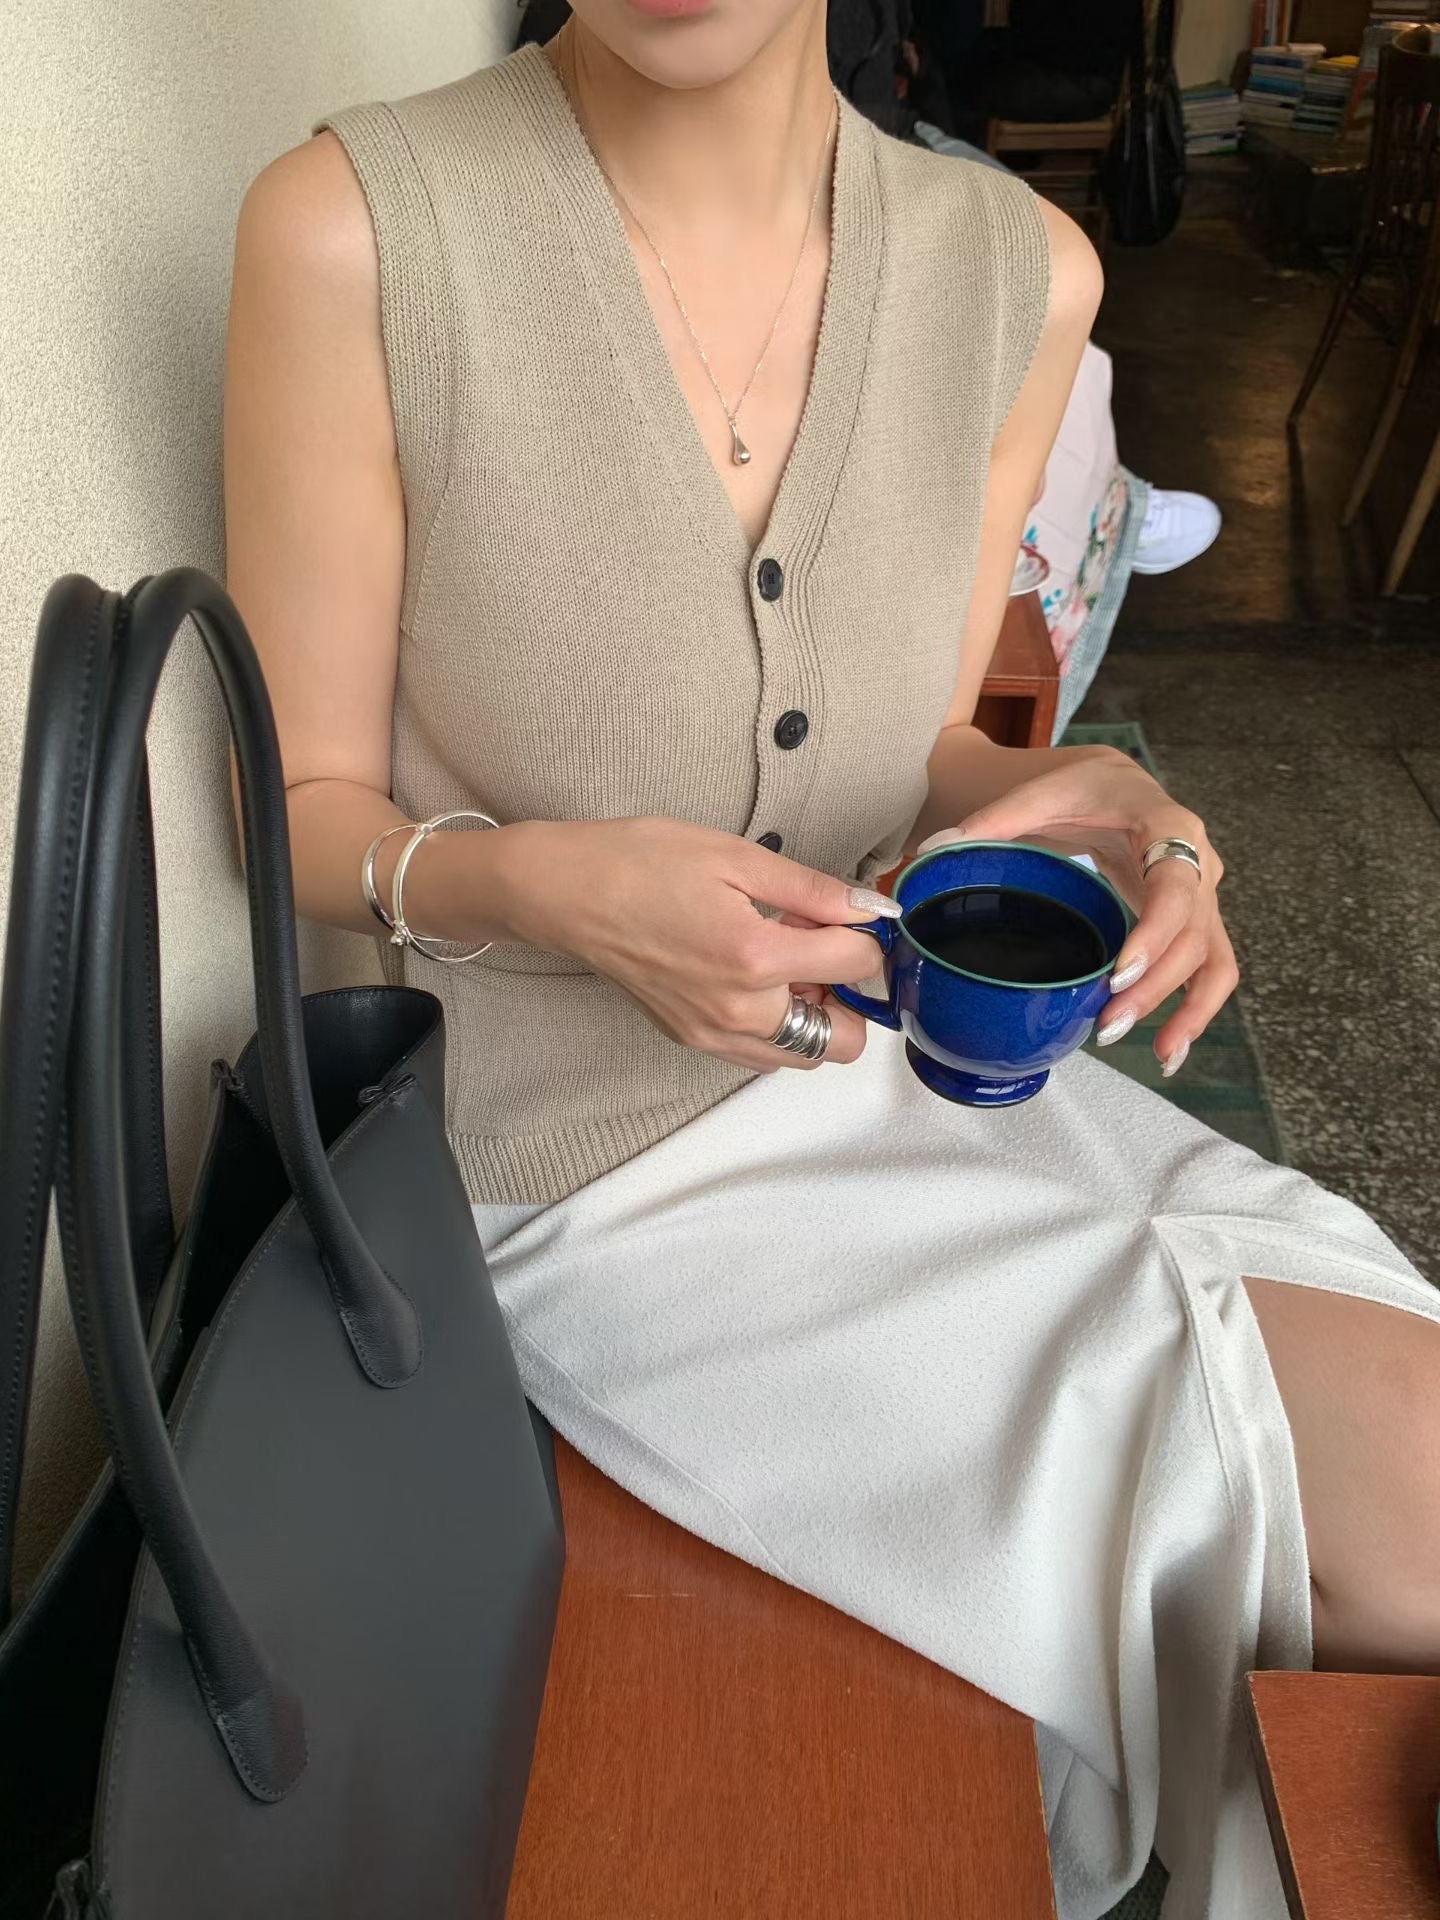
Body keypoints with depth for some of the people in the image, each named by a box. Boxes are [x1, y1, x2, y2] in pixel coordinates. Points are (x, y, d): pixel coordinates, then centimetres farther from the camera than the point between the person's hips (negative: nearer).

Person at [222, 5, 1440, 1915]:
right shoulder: (355, 227, -13)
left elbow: (922, 742, 9)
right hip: (627, 1163, -5)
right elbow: (312, 806, -5)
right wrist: (549, 883, -25)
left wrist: (1093, 808, -12)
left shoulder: (1021, 269, -1)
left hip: (930, 1062, 5)